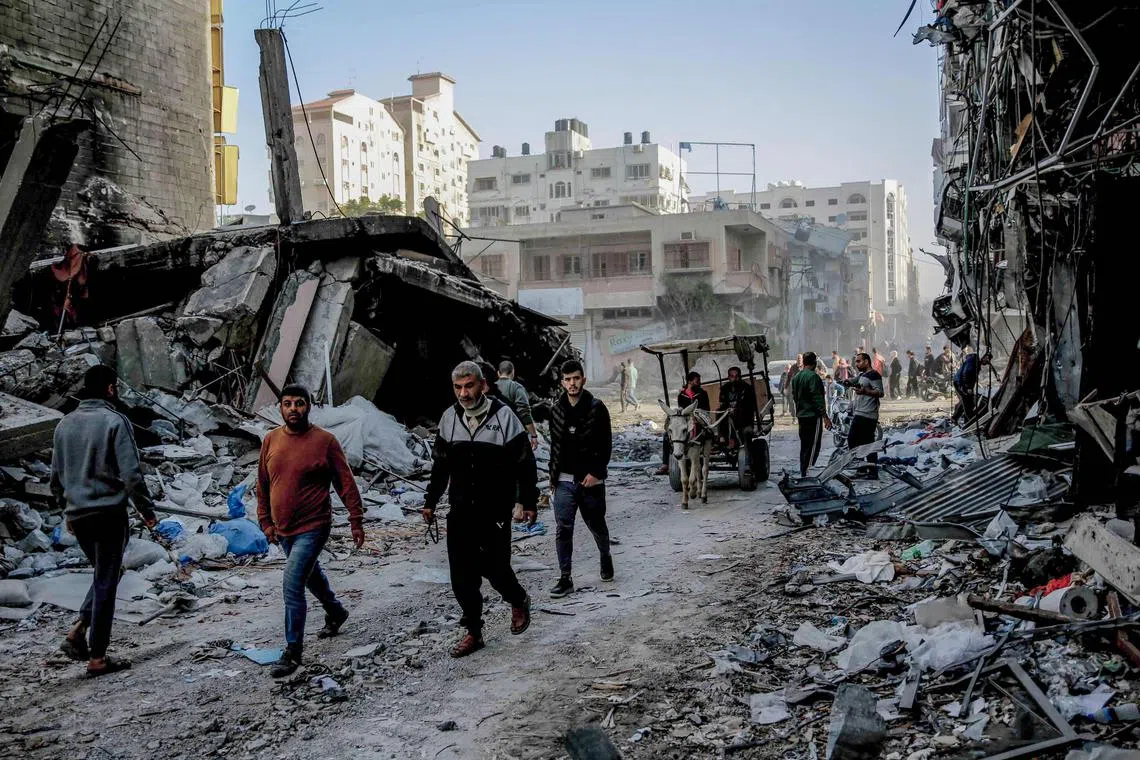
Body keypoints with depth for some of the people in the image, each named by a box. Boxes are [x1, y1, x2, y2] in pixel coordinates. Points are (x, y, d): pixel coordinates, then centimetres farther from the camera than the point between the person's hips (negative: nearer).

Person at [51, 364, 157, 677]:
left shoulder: (65, 424, 8)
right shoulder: (114, 422, -11)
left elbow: (56, 476, 14)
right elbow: (131, 474, -15)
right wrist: (147, 510, -5)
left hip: (78, 516, 6)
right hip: (109, 514, -6)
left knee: (103, 576, 22)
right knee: (106, 582, 2)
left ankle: (78, 631, 8)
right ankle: (97, 657, 5)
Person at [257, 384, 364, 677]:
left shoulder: (324, 441, -12)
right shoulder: (271, 440, 2)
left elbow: (346, 484, -8)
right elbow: (263, 485, 11)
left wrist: (357, 522, -8)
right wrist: (266, 521, 9)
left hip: (312, 528, -6)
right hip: (283, 529, 6)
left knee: (292, 587, -13)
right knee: (311, 574, 25)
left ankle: (293, 651, -3)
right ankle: (335, 612, 51)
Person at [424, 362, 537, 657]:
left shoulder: (503, 416, -9)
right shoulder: (449, 418, 4)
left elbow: (524, 463, -4)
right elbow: (440, 465, 15)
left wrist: (529, 502, -2)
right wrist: (431, 501, 16)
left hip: (495, 511, -4)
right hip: (460, 512, 4)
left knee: (494, 568, -2)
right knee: (462, 575, 4)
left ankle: (518, 601, 30)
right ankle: (473, 632, 18)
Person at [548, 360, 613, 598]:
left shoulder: (597, 408, -6)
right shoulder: (557, 409, 5)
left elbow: (606, 444, -7)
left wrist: (595, 473, -14)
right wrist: (553, 474, 10)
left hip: (590, 480, -2)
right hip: (565, 481, 2)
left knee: (597, 526, 14)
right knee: (562, 529, -5)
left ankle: (605, 557, 42)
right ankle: (565, 579, 0)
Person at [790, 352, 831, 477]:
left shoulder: (796, 377, 12)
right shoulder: (813, 376, -14)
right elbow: (817, 398, -19)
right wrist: (825, 417, -18)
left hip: (801, 416, 9)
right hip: (813, 416, -9)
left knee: (804, 446, 15)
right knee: (813, 447, -6)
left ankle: (803, 473, 17)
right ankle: (806, 473, -11)